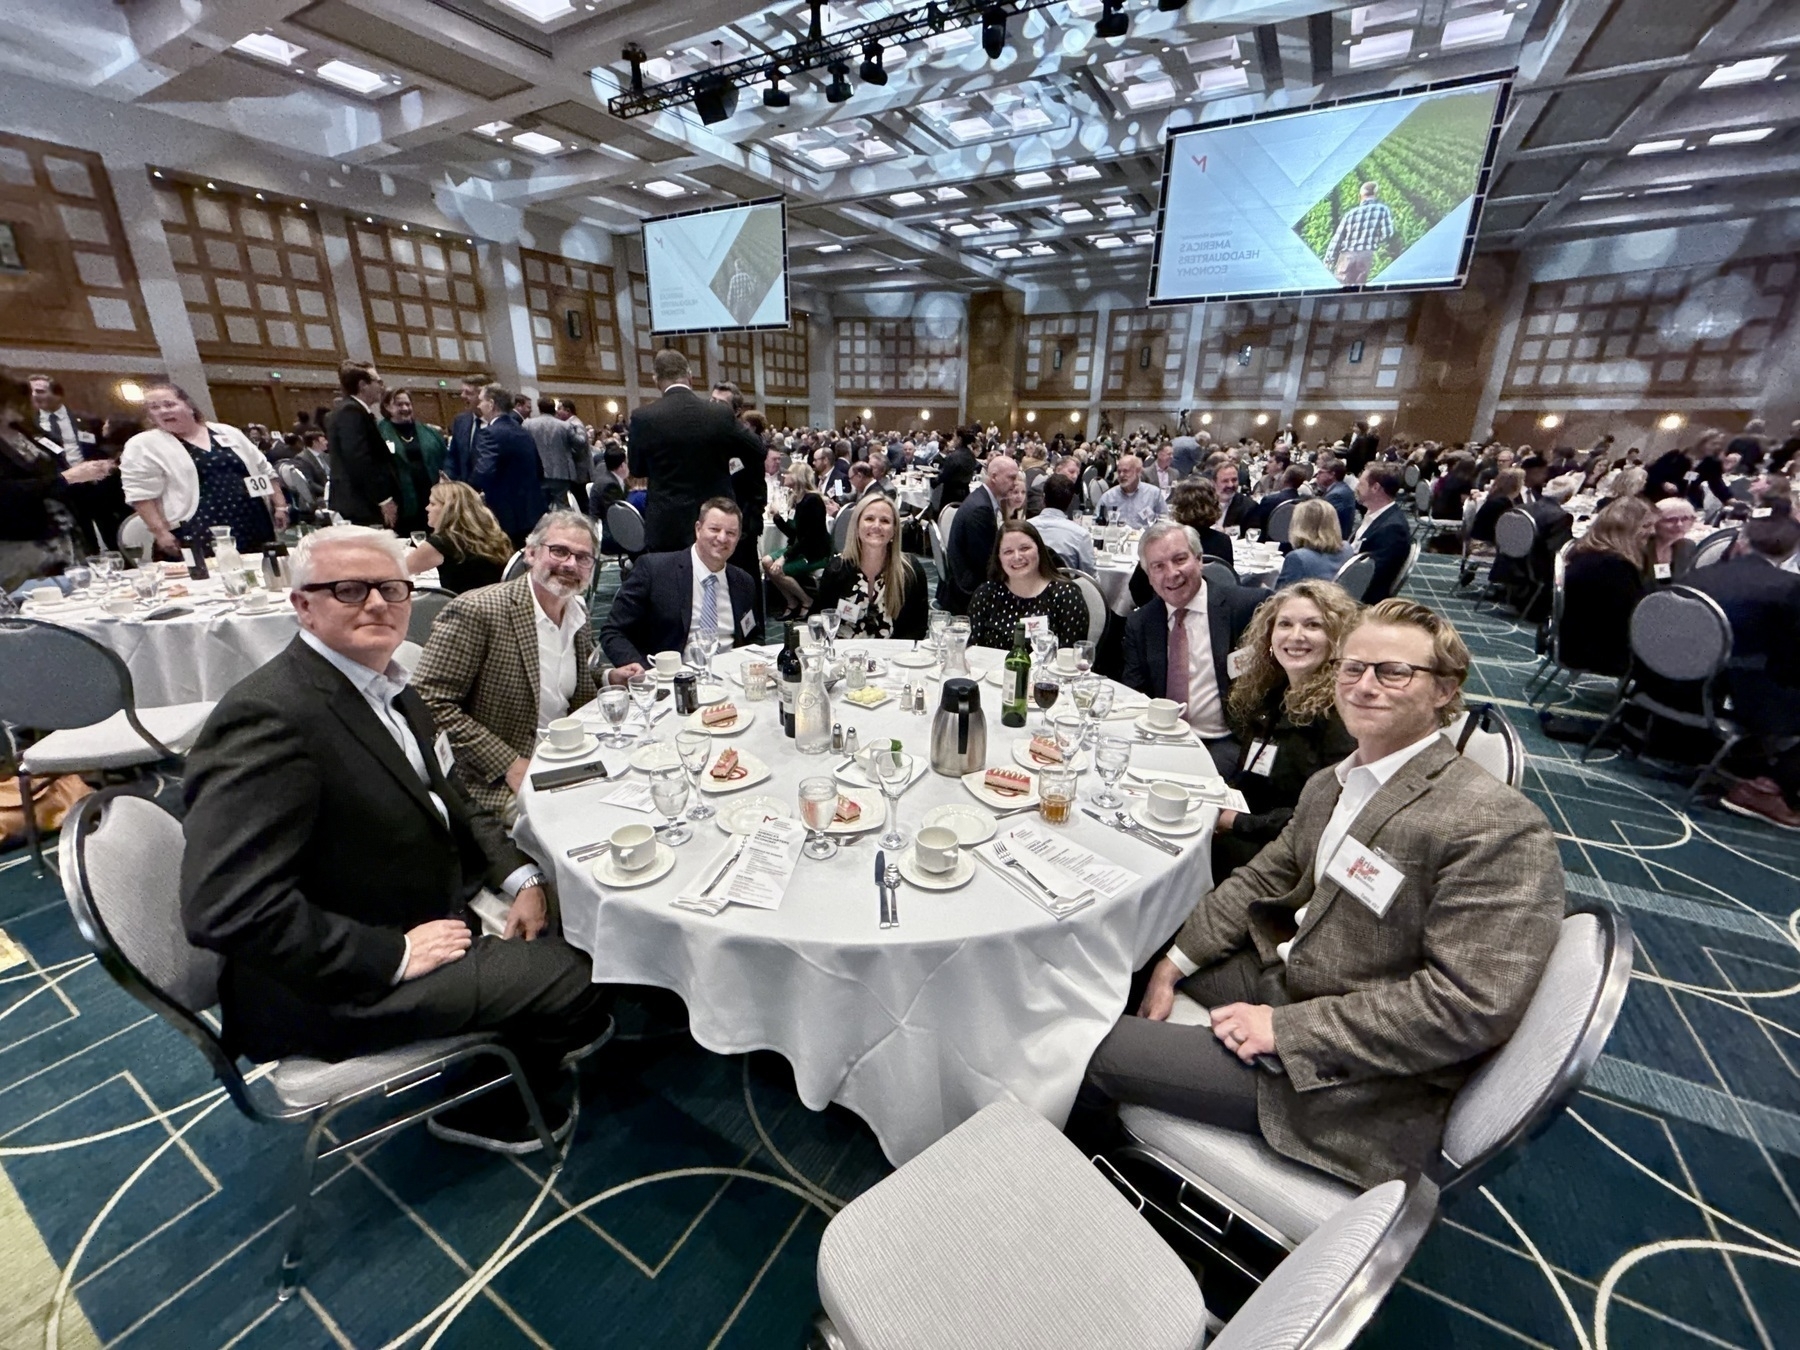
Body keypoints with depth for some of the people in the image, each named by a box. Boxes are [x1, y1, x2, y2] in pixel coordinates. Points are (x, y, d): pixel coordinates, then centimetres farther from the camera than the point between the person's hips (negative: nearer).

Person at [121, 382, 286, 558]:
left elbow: (263, 472, 15)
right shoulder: (143, 445, 2)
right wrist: (160, 532, -12)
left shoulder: (227, 433, 12)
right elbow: (141, 493, -4)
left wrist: (280, 506, 8)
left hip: (255, 527, 3)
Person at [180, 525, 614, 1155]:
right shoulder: (269, 718, -25)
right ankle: (488, 1108, 19)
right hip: (336, 988, -8)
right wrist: (394, 954, -23)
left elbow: (446, 801, 12)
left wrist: (519, 877, -2)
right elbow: (226, 906, -29)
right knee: (576, 979, -12)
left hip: (434, 909, 9)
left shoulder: (386, 684, 3)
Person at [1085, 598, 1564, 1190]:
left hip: (1363, 1087, -8)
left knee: (1099, 1049, -13)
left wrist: (1285, 1028, -24)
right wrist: (1173, 964, -2)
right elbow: (1264, 878, 8)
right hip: (1283, 974, 8)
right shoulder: (1329, 786, 5)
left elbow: (1470, 1003, -26)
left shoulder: (1497, 826, -22)